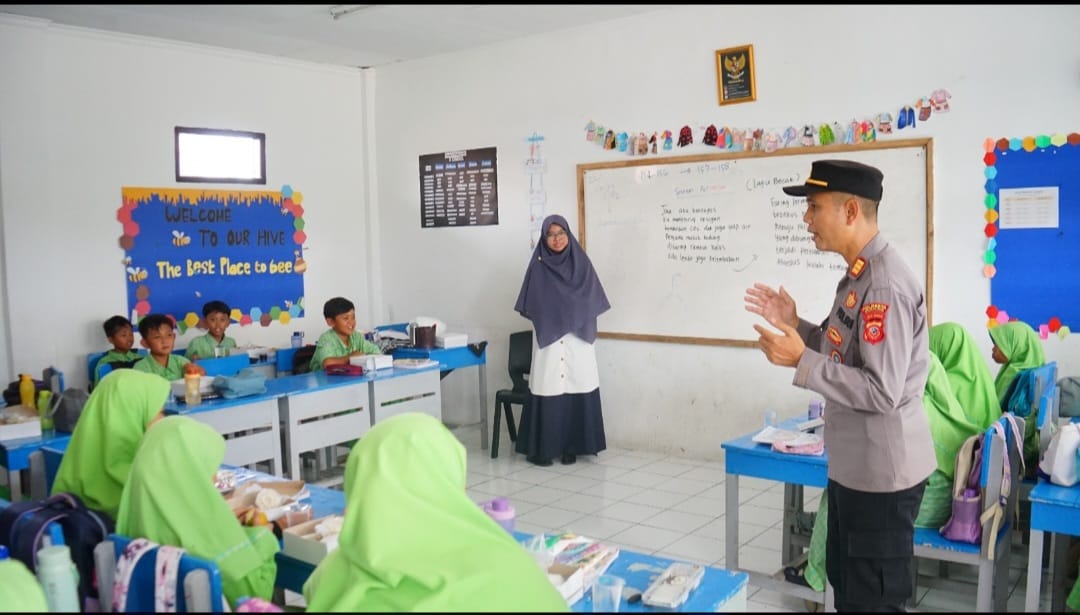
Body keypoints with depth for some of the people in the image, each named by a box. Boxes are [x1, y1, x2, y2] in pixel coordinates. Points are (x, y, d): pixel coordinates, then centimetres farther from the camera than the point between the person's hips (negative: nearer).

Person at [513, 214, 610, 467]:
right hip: (548, 338, -2)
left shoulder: (581, 262, 7)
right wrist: (545, 320, -8)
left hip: (578, 339, 2)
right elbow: (528, 305, 2)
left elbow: (592, 300, 8)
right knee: (547, 392, -5)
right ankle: (540, 448, 3)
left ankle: (572, 446, 11)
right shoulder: (538, 266, 3)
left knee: (577, 392, 0)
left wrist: (577, 320, -3)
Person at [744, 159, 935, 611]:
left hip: (880, 472, -10)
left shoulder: (885, 285, -25)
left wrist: (800, 361, -25)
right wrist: (796, 325, 6)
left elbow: (882, 391, -27)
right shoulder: (859, 275, 7)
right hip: (852, 464, 10)